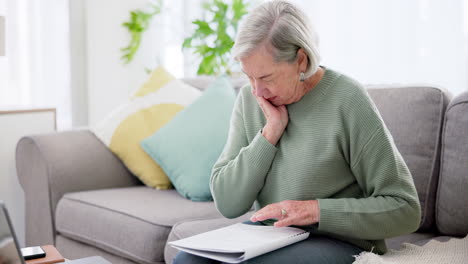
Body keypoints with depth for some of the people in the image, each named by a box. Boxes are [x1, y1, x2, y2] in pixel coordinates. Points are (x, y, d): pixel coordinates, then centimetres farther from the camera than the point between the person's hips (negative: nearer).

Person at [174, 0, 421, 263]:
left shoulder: (347, 101, -14)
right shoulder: (249, 99, 2)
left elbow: (405, 209, -14)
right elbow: (227, 204, -4)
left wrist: (317, 210, -21)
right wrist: (271, 132, -13)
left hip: (337, 241, -5)